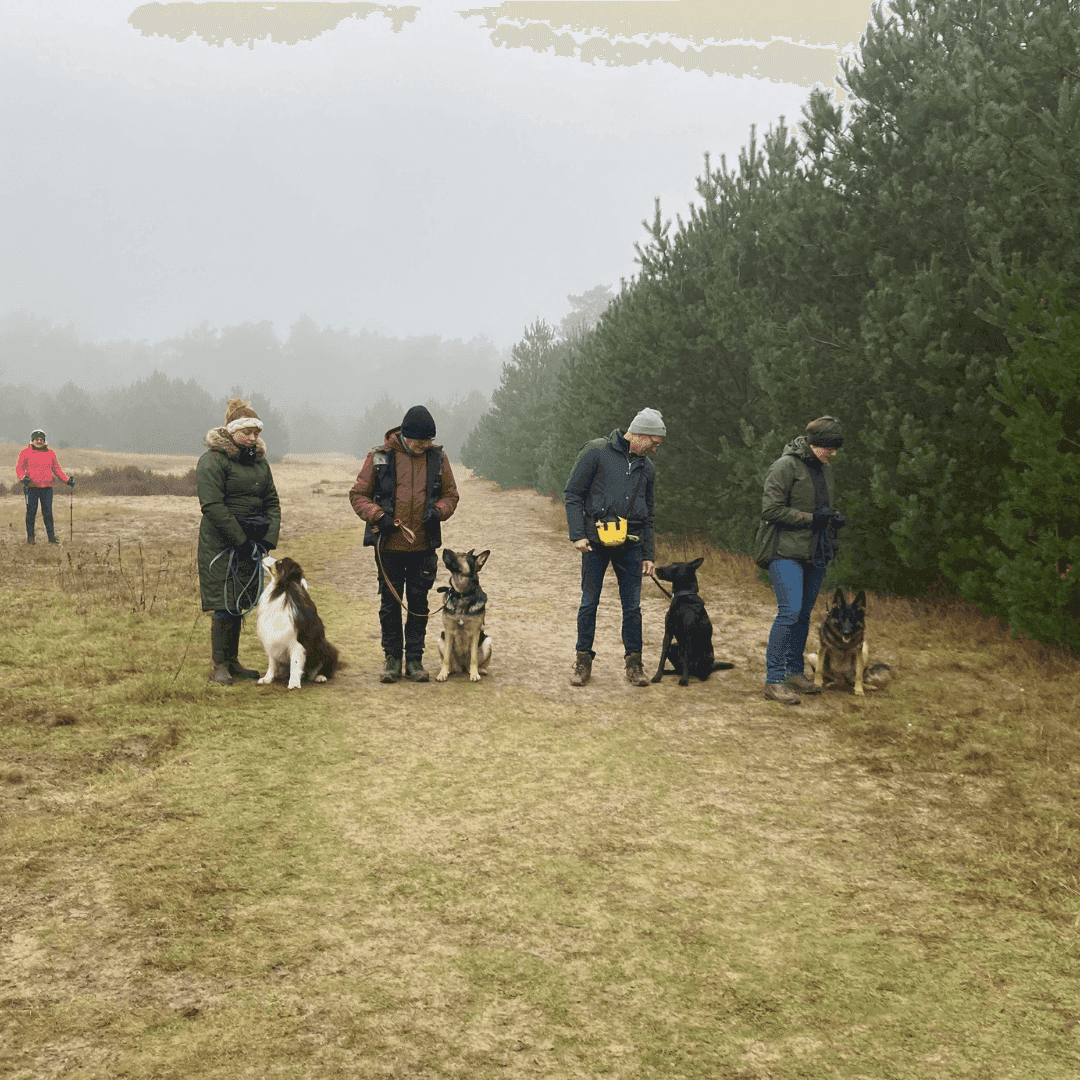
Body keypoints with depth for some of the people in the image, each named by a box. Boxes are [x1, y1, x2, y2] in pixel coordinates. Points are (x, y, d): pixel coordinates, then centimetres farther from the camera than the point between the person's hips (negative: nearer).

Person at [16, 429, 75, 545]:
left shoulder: (50, 453, 11)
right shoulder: (26, 453, 2)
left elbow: (56, 469, 17)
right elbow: (19, 468, 0)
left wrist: (67, 480, 8)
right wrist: (23, 478, -20)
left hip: (47, 488, 2)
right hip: (31, 487, -2)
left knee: (48, 513, 0)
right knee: (31, 512, 2)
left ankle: (51, 537, 3)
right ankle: (30, 537, 10)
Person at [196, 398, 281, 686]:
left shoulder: (259, 461, 13)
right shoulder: (213, 460, -10)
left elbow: (272, 502, 13)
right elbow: (213, 506, -17)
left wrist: (268, 539, -2)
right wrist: (241, 540, -19)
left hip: (249, 543, 7)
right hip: (221, 543, -6)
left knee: (239, 603, 11)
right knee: (224, 605, -6)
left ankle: (232, 662, 19)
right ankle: (219, 666, 2)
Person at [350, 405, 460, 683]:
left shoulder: (437, 458, 2)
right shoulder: (380, 457, -5)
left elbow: (451, 495, 12)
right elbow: (358, 495, 0)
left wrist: (438, 511, -8)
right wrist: (378, 516, -15)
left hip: (423, 546, 2)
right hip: (389, 545, -1)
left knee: (418, 604, 9)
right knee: (390, 603, 7)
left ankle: (414, 659, 18)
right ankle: (392, 657, 19)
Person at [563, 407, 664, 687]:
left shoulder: (646, 467, 13)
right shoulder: (596, 452, -3)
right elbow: (573, 494, -3)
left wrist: (648, 554, 14)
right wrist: (577, 534, -10)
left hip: (630, 545, 4)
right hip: (596, 542, -4)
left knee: (632, 606, 5)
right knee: (589, 603, 4)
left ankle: (634, 663, 15)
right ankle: (583, 660, 15)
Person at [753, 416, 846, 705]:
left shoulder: (825, 468, 15)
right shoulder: (786, 466, -10)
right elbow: (771, 509, -15)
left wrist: (833, 518, 5)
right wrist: (811, 518, -18)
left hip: (815, 552, 8)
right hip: (786, 552, -8)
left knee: (804, 614, 11)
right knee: (790, 611, -16)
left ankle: (795, 673, 22)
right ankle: (774, 680, -12)